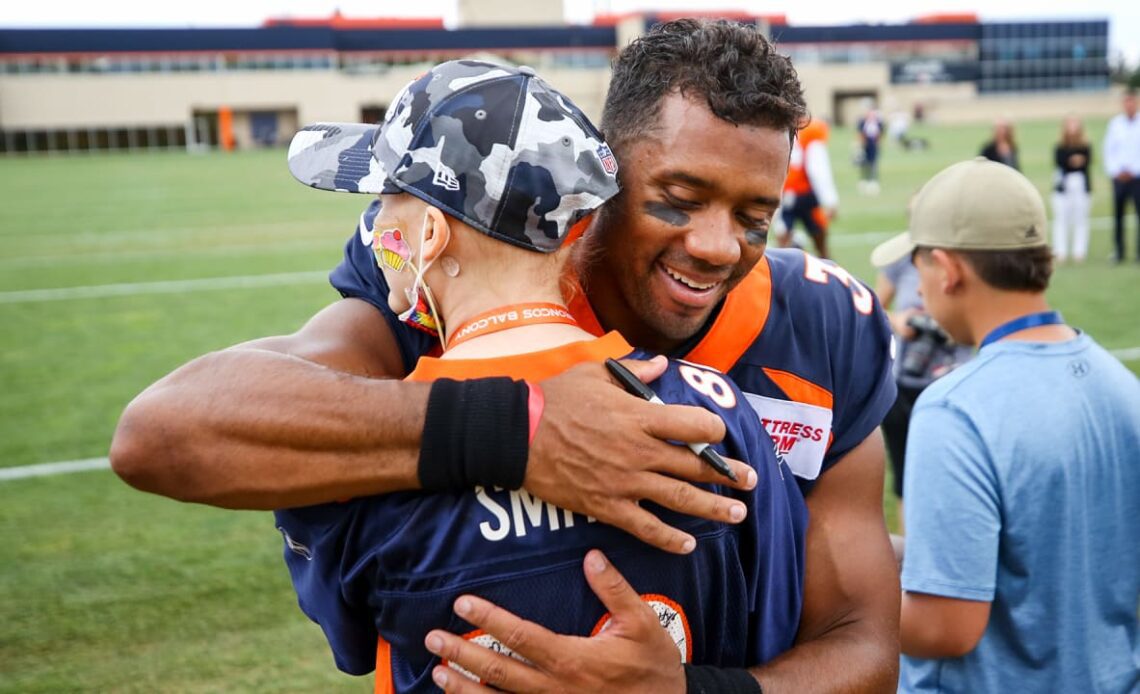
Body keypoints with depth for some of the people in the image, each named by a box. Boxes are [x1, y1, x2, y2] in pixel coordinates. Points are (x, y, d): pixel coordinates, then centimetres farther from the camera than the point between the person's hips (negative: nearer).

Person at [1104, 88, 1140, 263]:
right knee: (1118, 215, 4)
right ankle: (1119, 251, 10)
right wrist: (1116, 171, -3)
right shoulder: (1115, 123, 6)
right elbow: (1108, 149, 7)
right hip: (1119, 177, 2)